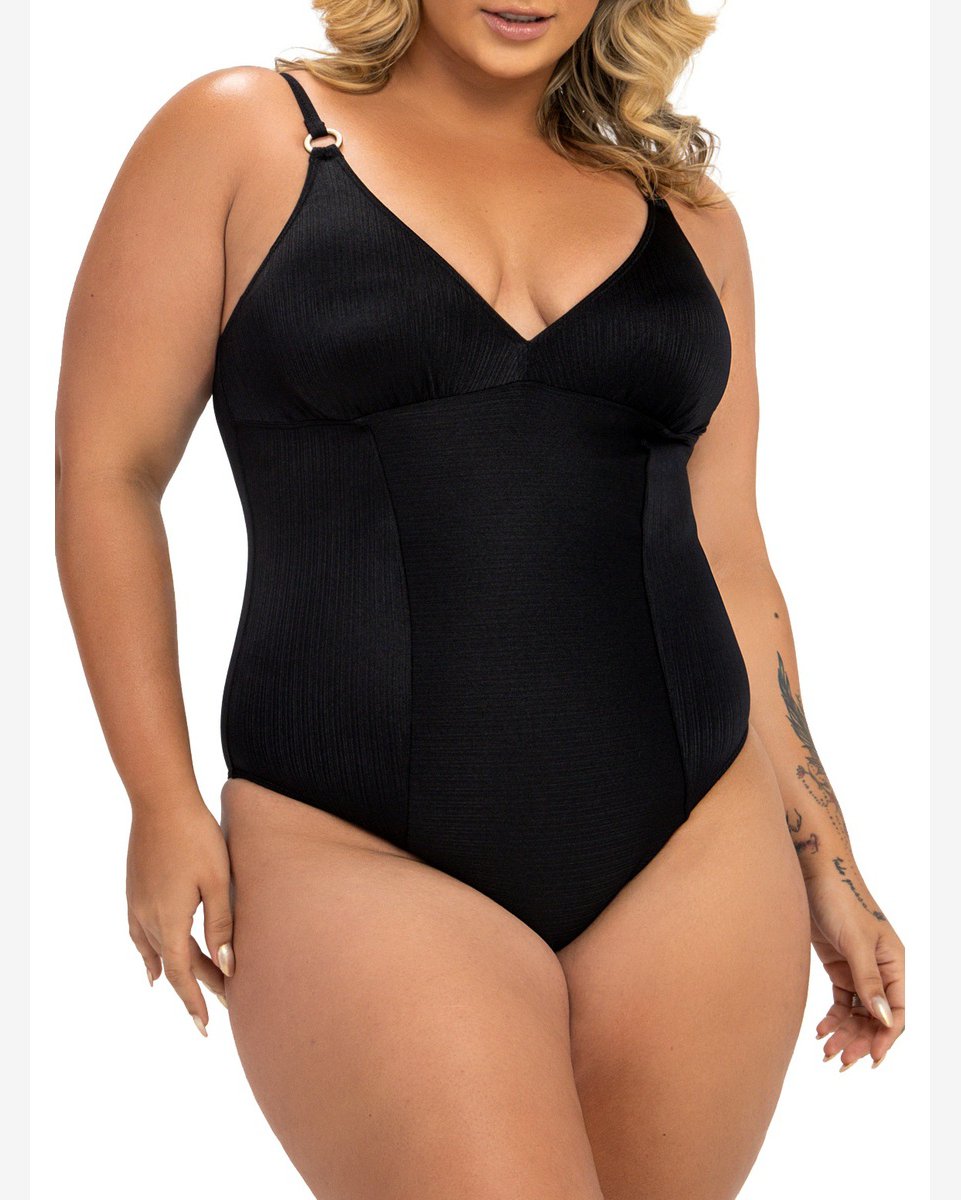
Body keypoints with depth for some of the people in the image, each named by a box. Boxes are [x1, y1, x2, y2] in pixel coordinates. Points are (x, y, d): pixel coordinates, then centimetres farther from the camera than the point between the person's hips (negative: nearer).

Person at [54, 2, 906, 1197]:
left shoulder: (688, 215, 14)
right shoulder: (241, 136, 5)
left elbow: (728, 559, 16)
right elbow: (108, 470, 4)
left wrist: (825, 860, 16)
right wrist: (163, 802, -1)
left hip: (695, 854, 4)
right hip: (359, 855, -3)